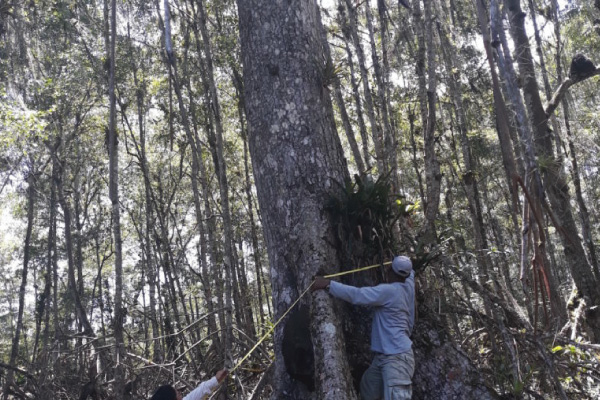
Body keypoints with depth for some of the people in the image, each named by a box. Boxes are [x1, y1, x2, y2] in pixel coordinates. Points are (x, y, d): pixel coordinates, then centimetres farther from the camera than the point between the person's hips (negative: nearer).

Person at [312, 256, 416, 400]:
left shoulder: (389, 291, -19)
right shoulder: (408, 285, 7)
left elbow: (356, 295, -22)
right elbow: (410, 271, 33)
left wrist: (328, 284, -19)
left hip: (397, 358, -10)